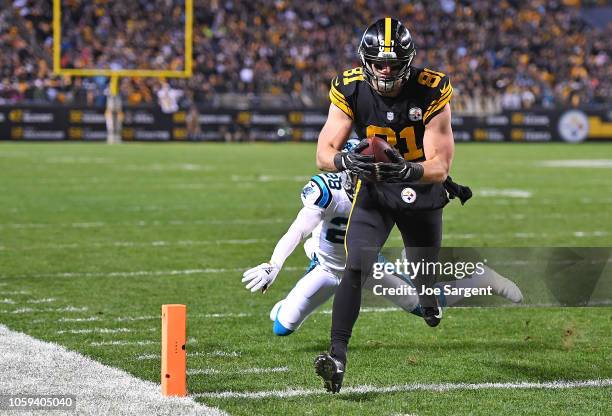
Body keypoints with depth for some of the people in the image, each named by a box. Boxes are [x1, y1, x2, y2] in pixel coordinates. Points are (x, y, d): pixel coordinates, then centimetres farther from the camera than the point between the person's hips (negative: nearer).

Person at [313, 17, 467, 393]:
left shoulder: (431, 92, -24)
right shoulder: (350, 90, -18)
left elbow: (440, 167, -24)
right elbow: (324, 154, -19)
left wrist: (407, 170, -45)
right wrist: (345, 160, -42)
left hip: (422, 189, 0)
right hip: (373, 190, 0)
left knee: (424, 281, 16)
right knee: (356, 269, -20)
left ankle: (427, 295, 55)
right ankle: (338, 355, -22)